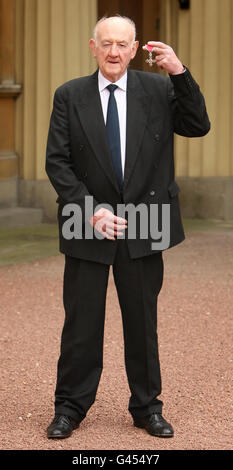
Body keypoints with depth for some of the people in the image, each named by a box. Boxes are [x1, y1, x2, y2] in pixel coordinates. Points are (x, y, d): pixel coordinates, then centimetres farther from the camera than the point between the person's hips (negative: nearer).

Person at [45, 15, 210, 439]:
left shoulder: (158, 89, 2)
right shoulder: (69, 96, 0)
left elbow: (198, 126, -9)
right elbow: (57, 162, -3)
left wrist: (179, 72, -20)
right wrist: (92, 210, -14)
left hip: (143, 227, 1)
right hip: (87, 227, 0)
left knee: (142, 321, 10)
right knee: (81, 323, 6)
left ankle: (146, 407, 23)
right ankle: (69, 408, 19)